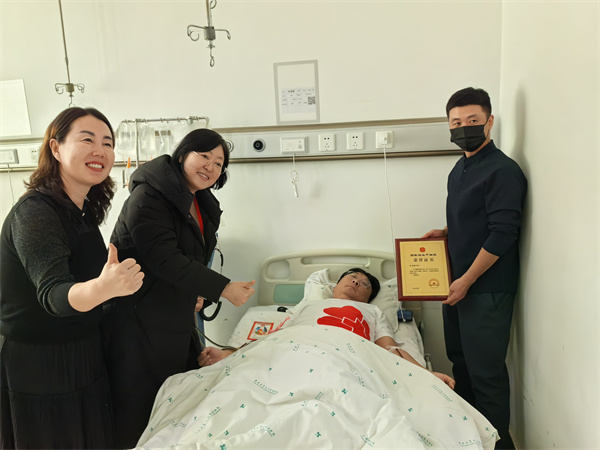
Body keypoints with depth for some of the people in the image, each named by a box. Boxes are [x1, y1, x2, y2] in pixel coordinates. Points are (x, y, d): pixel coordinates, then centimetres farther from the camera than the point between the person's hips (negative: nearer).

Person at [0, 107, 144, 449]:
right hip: (38, 367, -7)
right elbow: (52, 292, -35)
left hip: (83, 356, 8)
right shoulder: (34, 212, -22)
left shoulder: (84, 211, 3)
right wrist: (102, 288, -55)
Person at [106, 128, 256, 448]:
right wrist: (222, 289, -24)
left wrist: (202, 294, 0)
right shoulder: (149, 195, -15)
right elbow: (164, 258, -24)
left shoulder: (204, 207, 12)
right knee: (138, 408, 2)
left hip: (177, 321, 8)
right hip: (137, 321, -8)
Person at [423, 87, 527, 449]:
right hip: (457, 284, 9)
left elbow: (502, 234, -20)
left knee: (486, 371, 1)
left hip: (487, 290, -9)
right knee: (460, 360, 19)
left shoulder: (503, 171, -15)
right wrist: (445, 232, 5)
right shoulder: (460, 169, 12)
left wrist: (467, 281, -17)